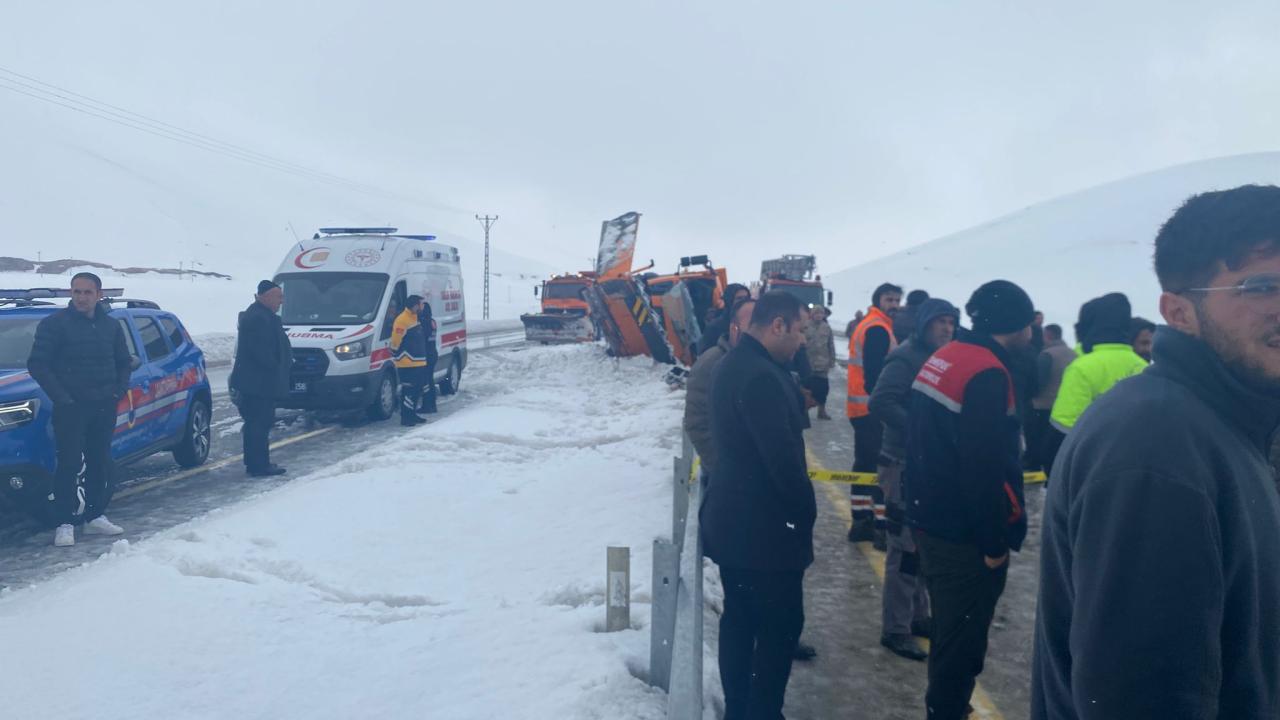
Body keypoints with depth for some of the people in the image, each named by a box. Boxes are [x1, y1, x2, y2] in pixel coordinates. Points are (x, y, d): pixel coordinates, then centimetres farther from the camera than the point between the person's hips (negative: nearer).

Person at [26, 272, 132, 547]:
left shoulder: (111, 326, 10)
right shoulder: (54, 324, -4)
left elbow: (124, 362, 20)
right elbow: (37, 364, -7)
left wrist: (119, 391, 4)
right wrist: (60, 396, -13)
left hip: (104, 407, 5)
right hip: (70, 407, -4)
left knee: (101, 463, 9)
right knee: (68, 464, -6)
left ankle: (95, 516, 20)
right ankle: (65, 524, 0)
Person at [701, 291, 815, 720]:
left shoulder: (734, 364, 9)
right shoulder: (761, 376, -24)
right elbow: (783, 456, -24)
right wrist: (806, 512, -11)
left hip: (734, 520, 10)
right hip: (765, 526, -10)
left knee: (739, 619, 17)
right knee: (781, 625, 2)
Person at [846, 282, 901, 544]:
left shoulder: (866, 325, 18)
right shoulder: (878, 328, -14)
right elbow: (874, 373, -23)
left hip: (860, 407, 11)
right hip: (873, 408, -11)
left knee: (865, 463, 14)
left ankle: (861, 522, 20)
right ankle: (884, 528, -5)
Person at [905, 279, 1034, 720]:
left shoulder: (943, 358, 8)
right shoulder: (987, 373, -21)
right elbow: (985, 468, -24)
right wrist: (995, 540, -17)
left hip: (932, 519, 10)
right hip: (965, 533, -10)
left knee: (951, 630, 23)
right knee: (963, 639, 4)